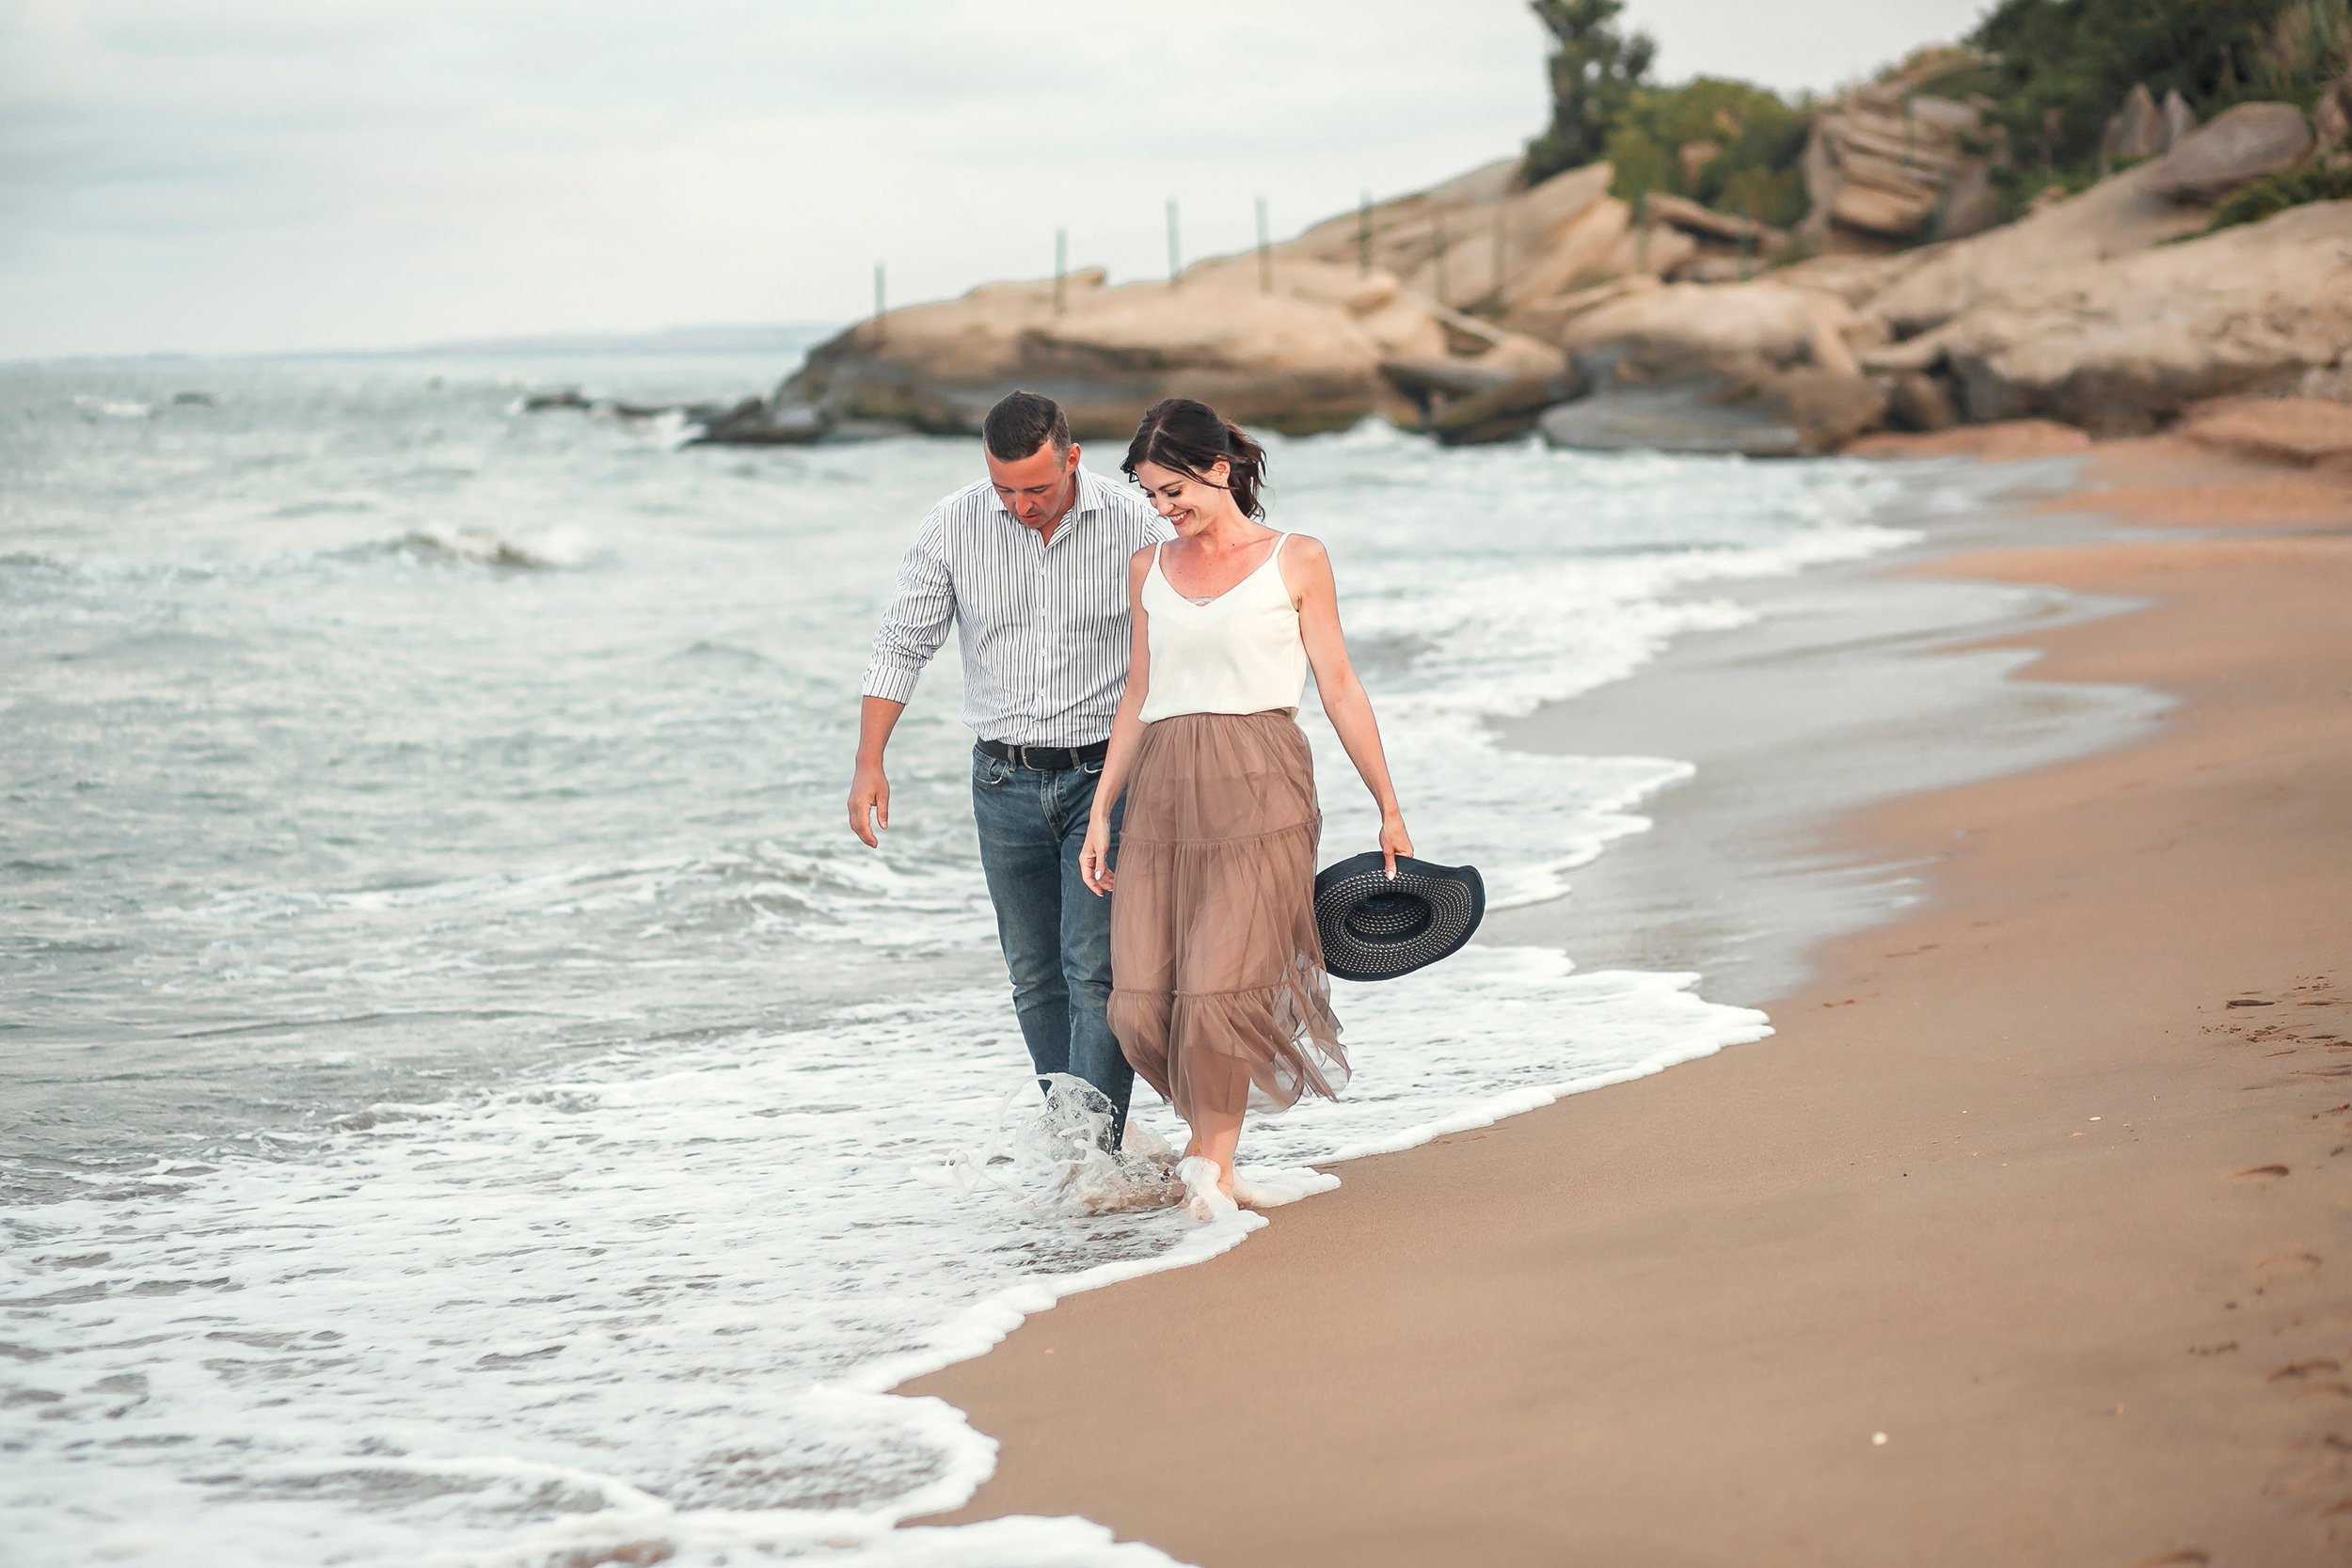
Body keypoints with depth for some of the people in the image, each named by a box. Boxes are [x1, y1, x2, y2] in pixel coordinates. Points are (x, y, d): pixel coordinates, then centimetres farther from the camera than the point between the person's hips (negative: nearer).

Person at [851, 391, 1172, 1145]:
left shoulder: (1133, 523, -9)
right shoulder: (952, 527, -5)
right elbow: (901, 645, 0)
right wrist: (869, 763, -8)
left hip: (1106, 771, -3)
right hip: (1007, 779, 3)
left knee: (1095, 967, -12)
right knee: (1035, 976, 9)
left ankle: (1097, 1145, -13)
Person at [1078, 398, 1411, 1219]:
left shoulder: (1296, 561, 5)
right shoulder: (1148, 570, 15)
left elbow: (1341, 690, 7)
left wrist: (1389, 810, 6)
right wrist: (1100, 813, 13)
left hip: (1258, 789, -4)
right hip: (1163, 795, 4)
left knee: (1218, 989, -15)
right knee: (1140, 1005, -6)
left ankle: (1211, 1161, 4)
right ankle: (1215, 1132, 18)